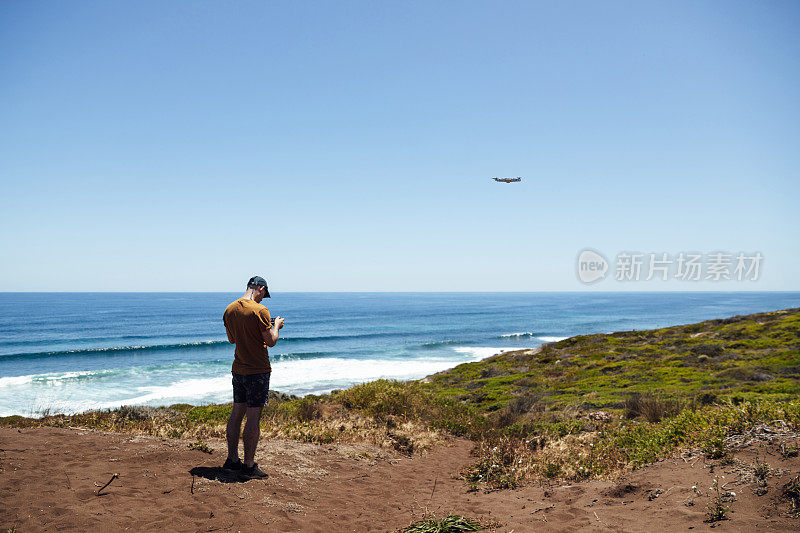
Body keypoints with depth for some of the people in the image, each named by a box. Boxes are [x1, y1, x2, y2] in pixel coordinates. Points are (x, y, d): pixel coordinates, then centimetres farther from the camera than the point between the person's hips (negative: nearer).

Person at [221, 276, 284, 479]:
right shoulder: (260, 310, -17)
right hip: (258, 371, -7)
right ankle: (249, 465, 3)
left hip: (238, 370, 7)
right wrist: (276, 326, 5)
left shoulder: (229, 310, 6)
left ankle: (232, 460, 22)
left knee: (236, 413, 14)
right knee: (253, 418, -2)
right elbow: (271, 341, -14)